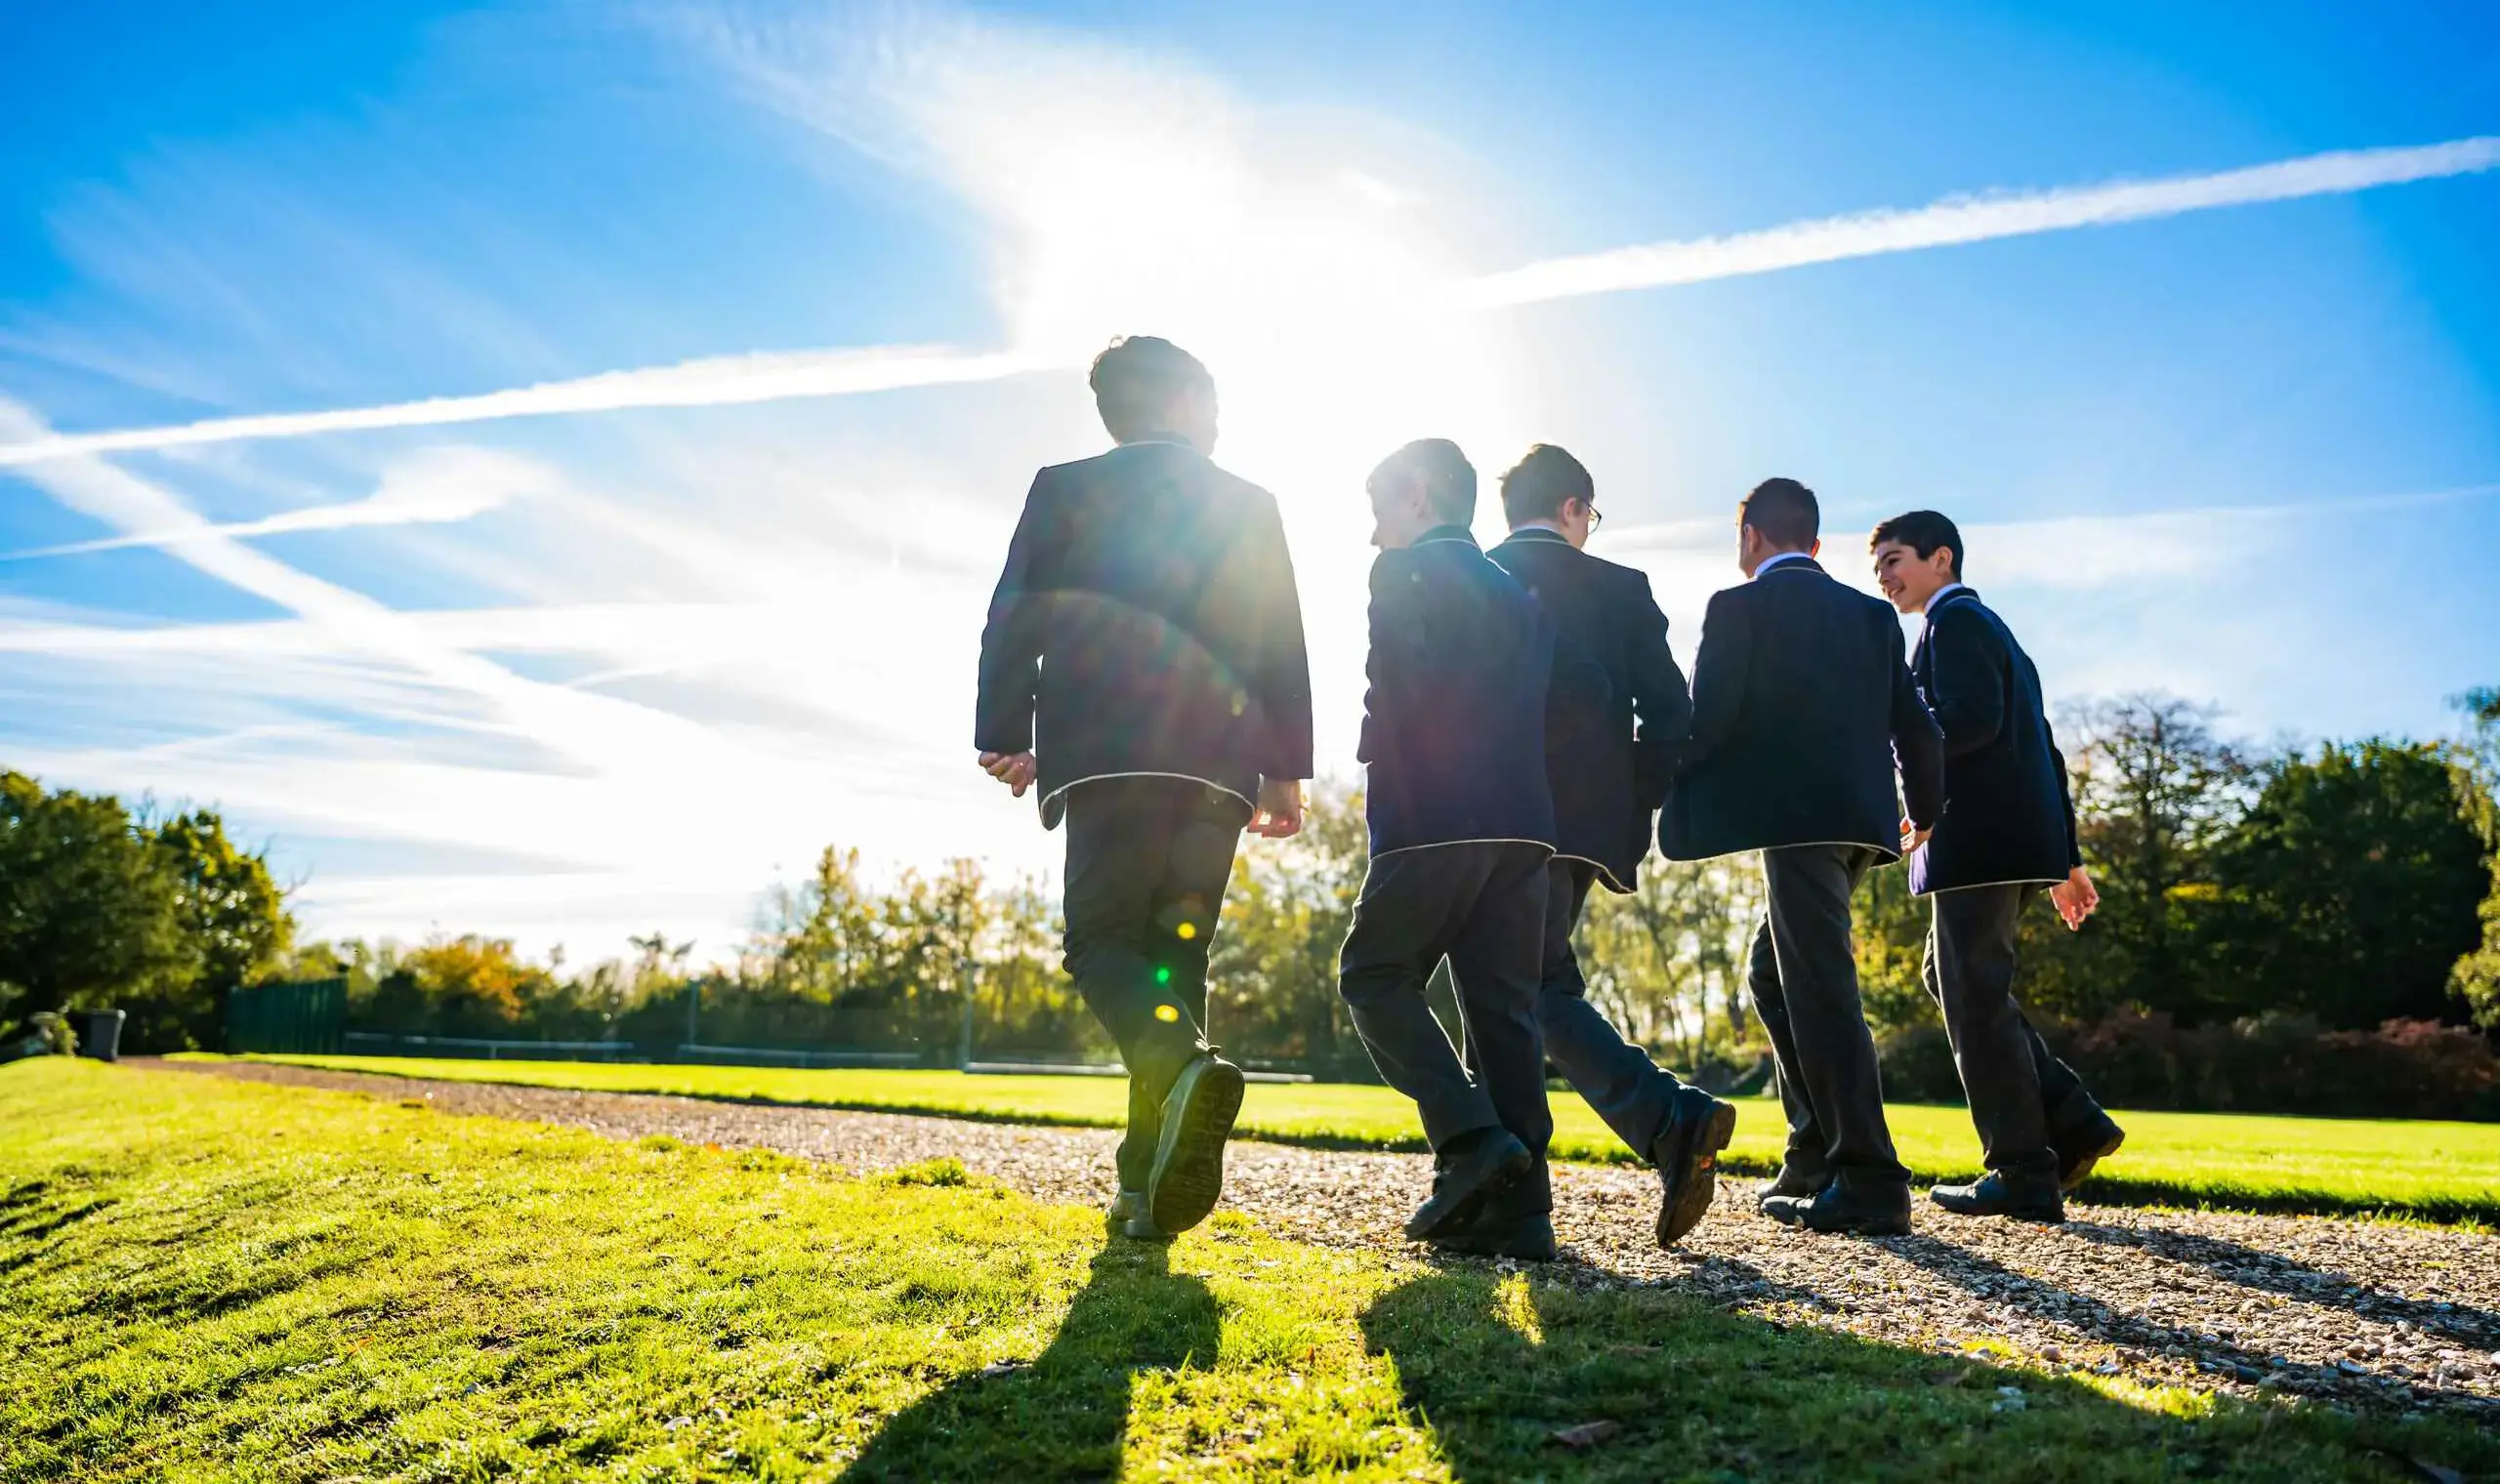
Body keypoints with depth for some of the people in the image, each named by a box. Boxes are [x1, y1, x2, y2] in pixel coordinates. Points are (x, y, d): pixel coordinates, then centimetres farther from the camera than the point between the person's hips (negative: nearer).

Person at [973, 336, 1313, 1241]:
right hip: (1219, 766, 3)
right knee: (1177, 953, 8)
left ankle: (1184, 1068, -31)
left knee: (1104, 942, 1)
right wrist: (1287, 770, 12)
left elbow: (1014, 620, 3)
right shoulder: (1251, 505, 14)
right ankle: (1149, 1186, 5)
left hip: (1107, 758, -2)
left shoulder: (1064, 490, 8)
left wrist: (1004, 734, 12)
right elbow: (1286, 651, 10)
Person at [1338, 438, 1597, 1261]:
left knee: (1375, 975, 4)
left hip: (1434, 821, -7)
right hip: (1523, 826, 7)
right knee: (1502, 1004, 5)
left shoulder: (1404, 571, 1)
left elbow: (1397, 696, -10)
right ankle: (1517, 1207, 3)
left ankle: (1471, 1142, -10)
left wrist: (1385, 786, 2)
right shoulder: (1518, 595, 23)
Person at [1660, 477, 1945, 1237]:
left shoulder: (1740, 607, -2)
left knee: (1821, 989, -6)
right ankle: (1815, 1155, 19)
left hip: (1795, 815, -8)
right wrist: (1922, 809, 29)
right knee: (1774, 973, 18)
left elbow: (1705, 719, -11)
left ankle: (1870, 1181, -5)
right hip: (1858, 818, 8)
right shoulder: (1869, 614, 17)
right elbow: (1917, 727, 14)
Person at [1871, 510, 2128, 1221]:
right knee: (1958, 982, 16)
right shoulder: (1994, 630, 26)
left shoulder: (1956, 620, -4)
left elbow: (1973, 718, -21)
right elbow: (2043, 749, 24)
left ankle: (2025, 1176, 0)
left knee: (1975, 996, -5)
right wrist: (2065, 856, 23)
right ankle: (2072, 1122, 13)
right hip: (2015, 836, 10)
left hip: (1980, 836, -10)